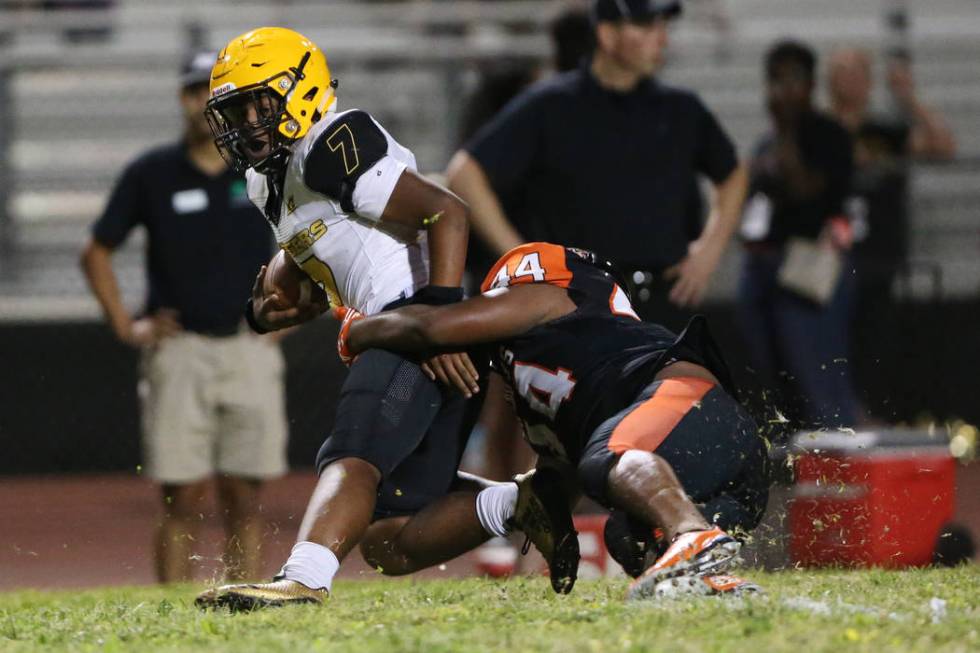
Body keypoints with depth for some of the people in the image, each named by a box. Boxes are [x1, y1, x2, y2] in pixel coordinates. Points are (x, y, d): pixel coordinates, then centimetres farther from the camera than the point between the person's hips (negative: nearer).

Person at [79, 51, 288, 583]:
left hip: (250, 352, 2)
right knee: (183, 499, -5)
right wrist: (124, 325, 0)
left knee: (246, 499, 1)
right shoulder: (151, 174, 2)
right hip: (178, 351, -2)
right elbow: (96, 252, 9)